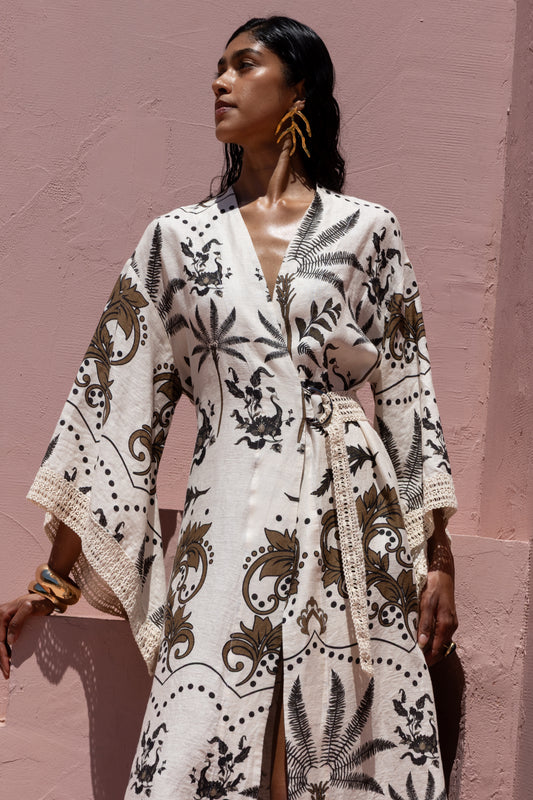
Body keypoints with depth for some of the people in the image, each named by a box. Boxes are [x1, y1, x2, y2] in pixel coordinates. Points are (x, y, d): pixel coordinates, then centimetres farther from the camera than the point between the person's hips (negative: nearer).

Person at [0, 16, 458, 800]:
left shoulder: (366, 231, 7)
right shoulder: (177, 240, 10)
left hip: (355, 531, 0)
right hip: (228, 533, 0)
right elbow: (116, 403, 9)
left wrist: (437, 559, 3)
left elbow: (410, 399, 8)